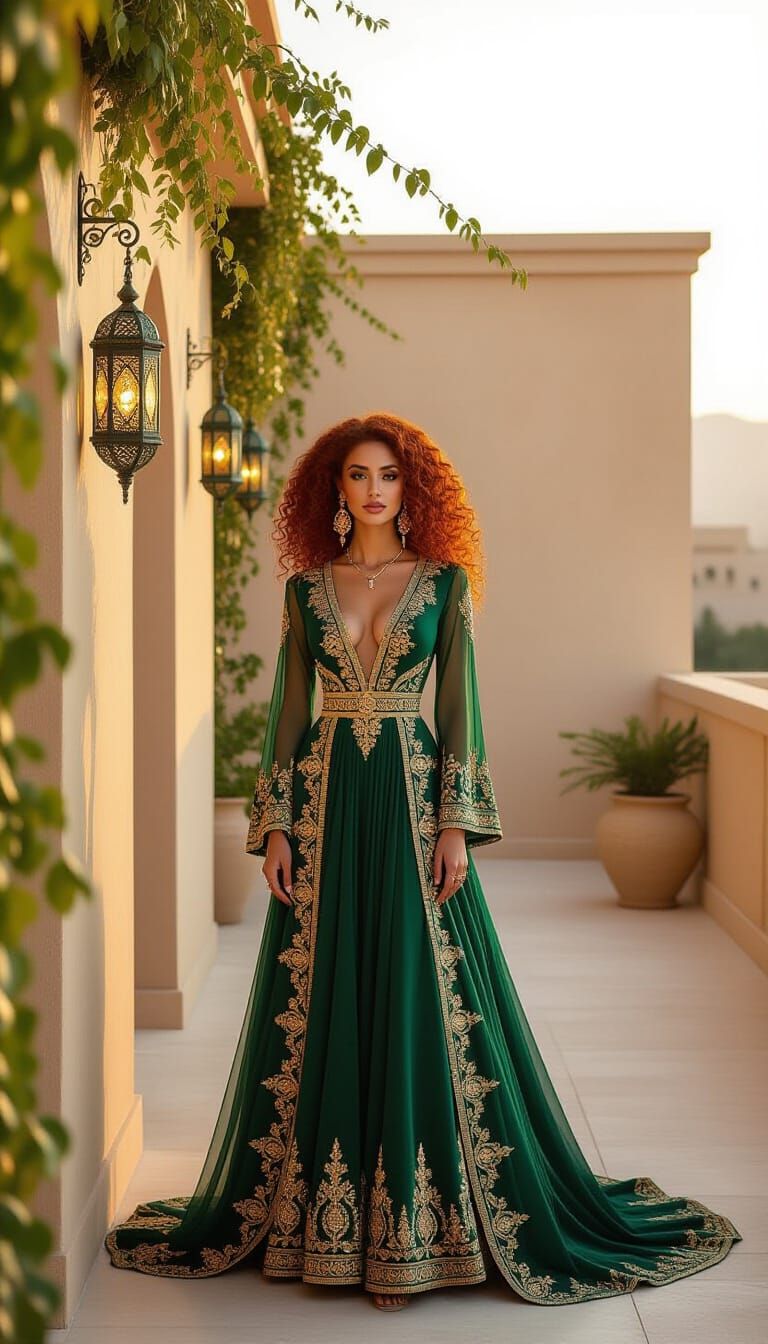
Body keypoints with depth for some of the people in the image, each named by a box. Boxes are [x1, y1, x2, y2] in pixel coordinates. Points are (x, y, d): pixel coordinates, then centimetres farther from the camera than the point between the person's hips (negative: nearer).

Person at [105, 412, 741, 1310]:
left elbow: (459, 707, -1)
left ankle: (414, 1216, 8)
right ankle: (319, 1215, 16)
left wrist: (456, 825, -9)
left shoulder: (444, 583, 3)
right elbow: (288, 708, 7)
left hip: (411, 799, -2)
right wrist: (273, 826, 1)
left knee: (418, 999, -2)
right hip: (326, 801, 2)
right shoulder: (306, 587, 8)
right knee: (326, 999, 5)